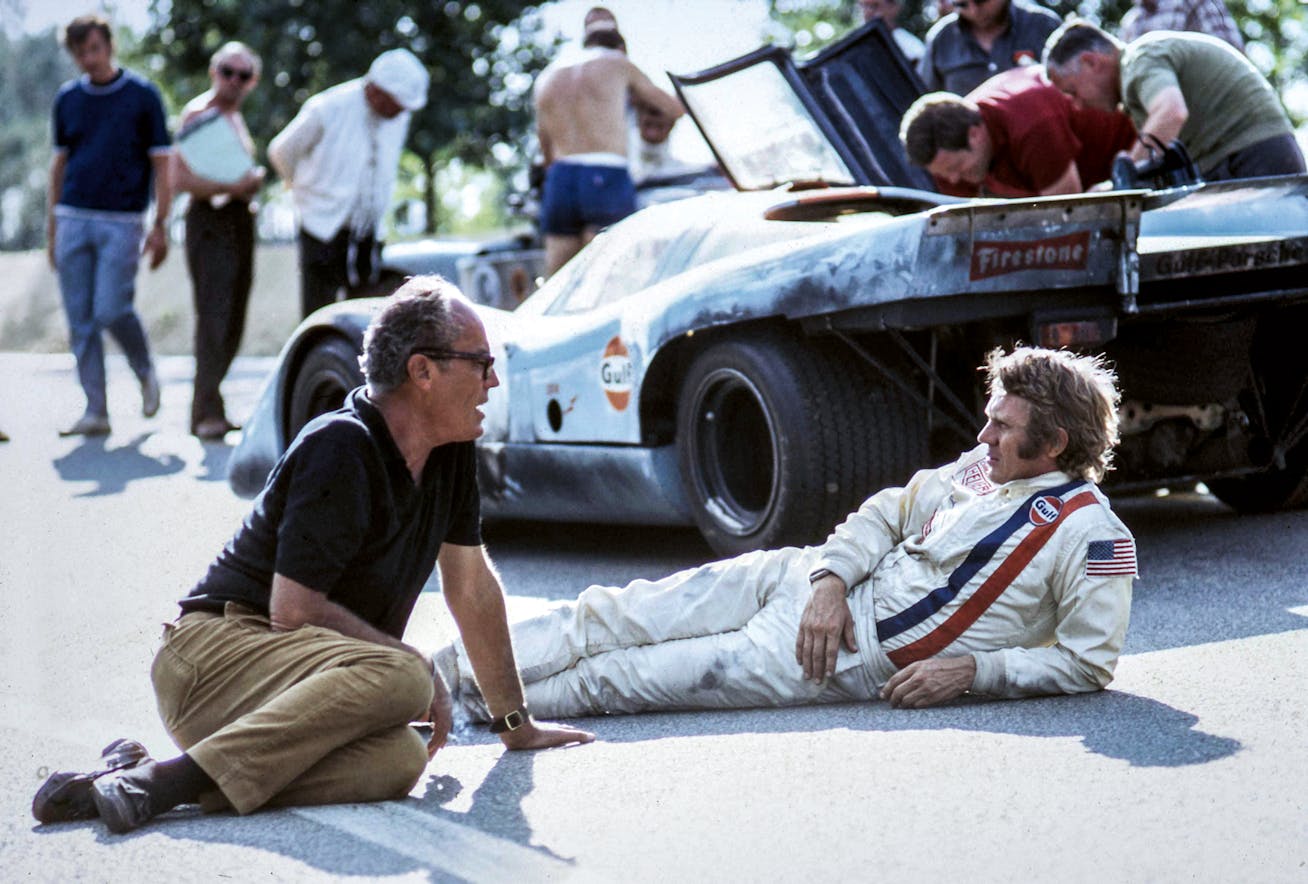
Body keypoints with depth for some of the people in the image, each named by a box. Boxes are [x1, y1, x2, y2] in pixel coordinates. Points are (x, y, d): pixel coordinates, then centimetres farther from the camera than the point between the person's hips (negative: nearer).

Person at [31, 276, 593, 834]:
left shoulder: (452, 450, 11)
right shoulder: (341, 451, -15)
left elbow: (471, 585, 20)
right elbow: (293, 610, -18)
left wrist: (515, 723, 23)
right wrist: (420, 668, -9)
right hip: (217, 650, -8)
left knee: (399, 760, -28)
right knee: (402, 677, -36)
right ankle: (174, 779, -36)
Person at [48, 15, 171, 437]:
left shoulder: (142, 95, 0)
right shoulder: (67, 98, 11)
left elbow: (161, 164, 0)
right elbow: (60, 163, 16)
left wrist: (160, 226, -6)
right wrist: (52, 227, 13)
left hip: (121, 220, -4)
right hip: (74, 219, 4)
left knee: (111, 310, -13)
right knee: (80, 321, 0)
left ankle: (146, 372, 15)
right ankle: (95, 411, 5)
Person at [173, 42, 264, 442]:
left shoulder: (235, 117, 20)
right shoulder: (199, 112, -8)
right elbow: (180, 178, -17)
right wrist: (231, 187, -24)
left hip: (239, 220, 9)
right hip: (210, 219, -9)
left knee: (231, 322, 9)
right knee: (214, 316, -17)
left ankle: (207, 408, 15)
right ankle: (207, 412, -20)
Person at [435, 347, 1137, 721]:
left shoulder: (1094, 537, -10)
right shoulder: (981, 470, 11)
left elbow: (1087, 663, -10)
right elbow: (888, 513, 14)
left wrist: (971, 672, -16)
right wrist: (831, 580, -4)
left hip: (864, 660, -6)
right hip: (821, 586, 7)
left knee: (678, 671, -14)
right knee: (618, 614, -5)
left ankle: (488, 699, -6)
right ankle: (450, 668, -2)